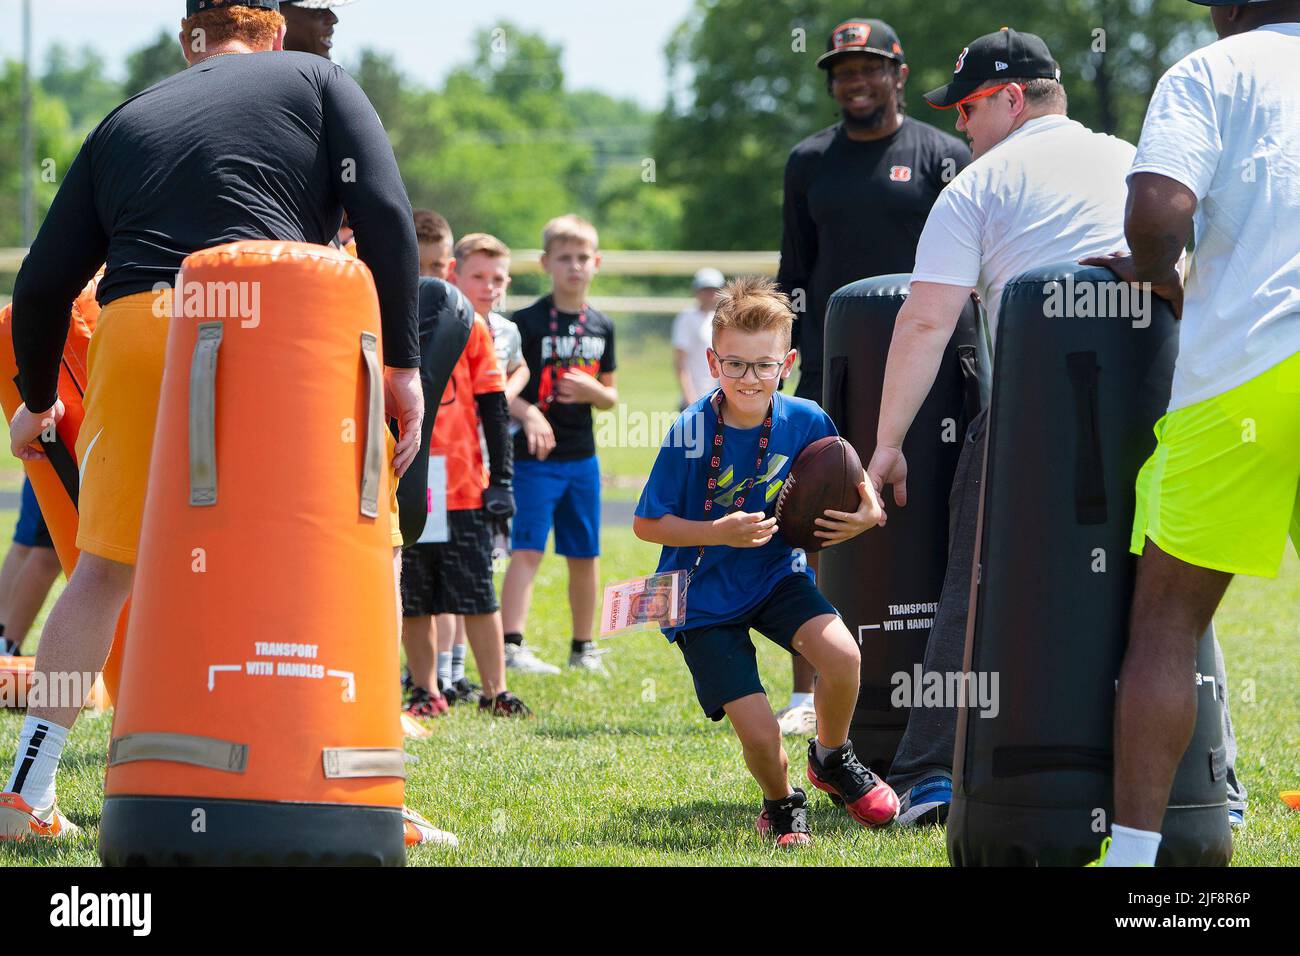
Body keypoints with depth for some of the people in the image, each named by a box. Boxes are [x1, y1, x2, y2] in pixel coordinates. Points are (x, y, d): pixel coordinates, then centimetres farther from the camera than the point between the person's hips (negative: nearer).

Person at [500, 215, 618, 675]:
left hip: (582, 457, 5)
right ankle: (511, 643, -19)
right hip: (535, 457, -5)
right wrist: (527, 413, -26)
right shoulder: (528, 322, -7)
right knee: (527, 549, -14)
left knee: (585, 554, 12)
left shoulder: (601, 326, 10)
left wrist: (591, 391, -5)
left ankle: (583, 646, 23)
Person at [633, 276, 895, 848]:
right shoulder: (691, 434, -19)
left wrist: (868, 514, -16)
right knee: (759, 733, -11)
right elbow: (646, 525, -12)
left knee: (842, 655, -26)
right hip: (705, 597, -3)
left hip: (776, 573, 3)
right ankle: (782, 805, 26)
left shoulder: (806, 422, -10)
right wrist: (720, 533, -25)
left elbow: (846, 493, 6)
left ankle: (831, 759, 7)